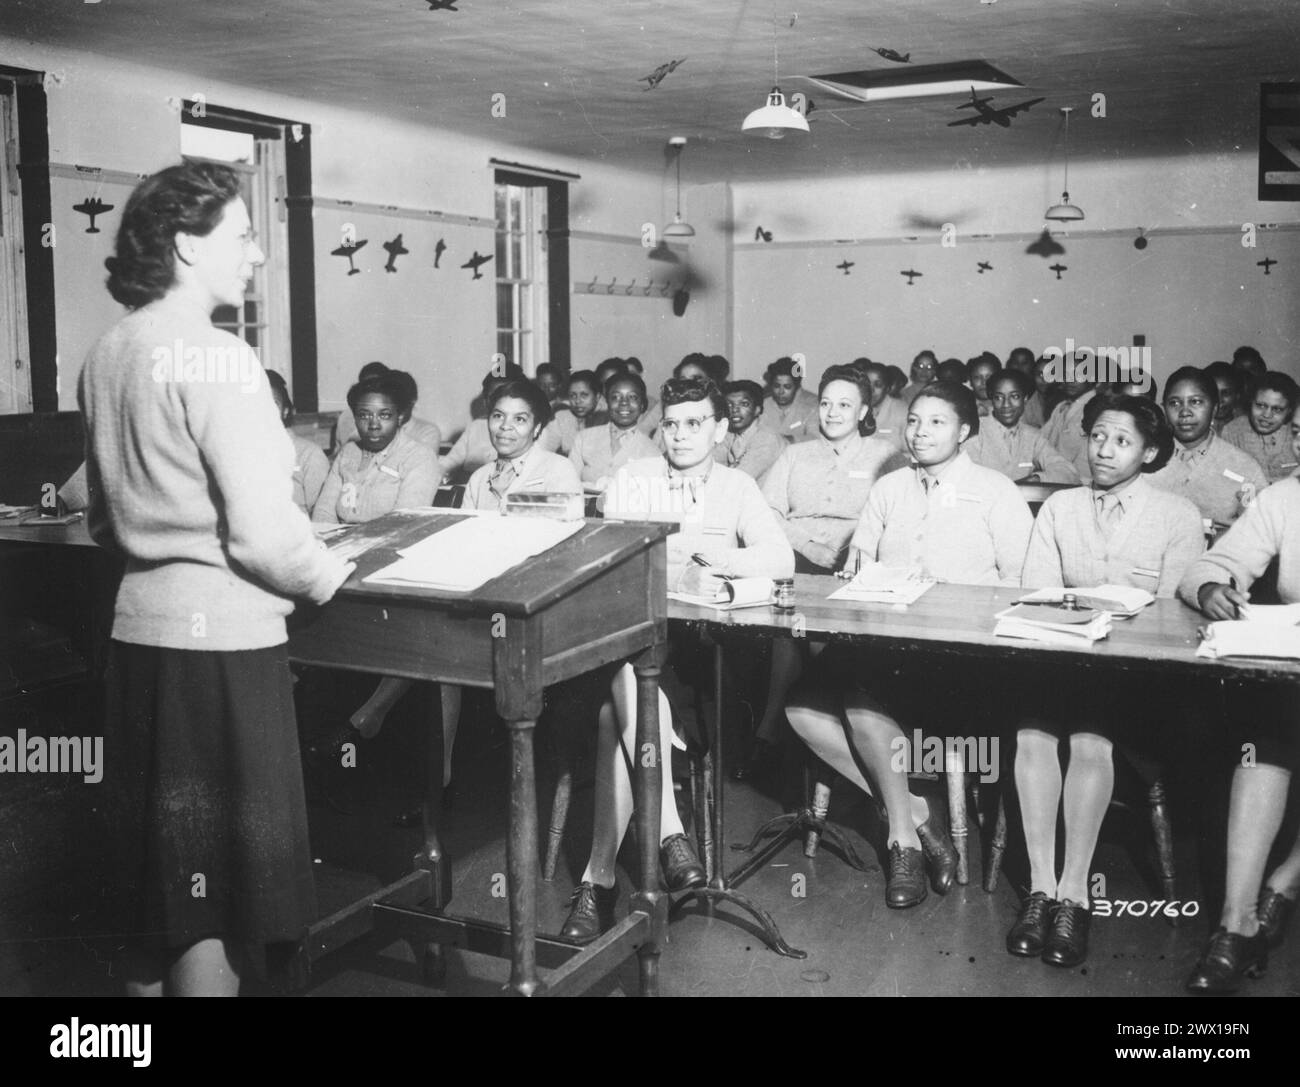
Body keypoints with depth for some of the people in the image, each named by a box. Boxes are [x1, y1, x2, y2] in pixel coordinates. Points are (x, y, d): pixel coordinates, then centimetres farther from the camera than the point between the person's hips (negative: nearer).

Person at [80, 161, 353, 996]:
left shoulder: (108, 356, 9)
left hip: (140, 629, 8)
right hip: (220, 638, -8)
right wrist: (334, 579, -3)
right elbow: (260, 532, -19)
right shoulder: (218, 359, -16)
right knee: (215, 901, 4)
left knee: (156, 875, 20)